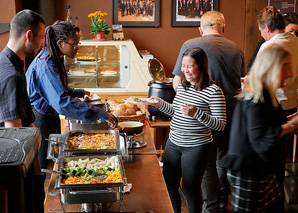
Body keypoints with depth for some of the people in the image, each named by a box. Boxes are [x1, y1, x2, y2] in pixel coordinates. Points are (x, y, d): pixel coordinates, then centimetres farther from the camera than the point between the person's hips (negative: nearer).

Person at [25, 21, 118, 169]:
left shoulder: (54, 60, 3)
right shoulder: (46, 66, -29)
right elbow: (62, 102, -38)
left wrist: (77, 92, 7)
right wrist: (101, 115, -38)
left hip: (50, 117, 10)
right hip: (41, 120, -10)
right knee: (44, 165, 4)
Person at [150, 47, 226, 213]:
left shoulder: (213, 91, -15)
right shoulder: (182, 86, 7)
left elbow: (221, 124, -18)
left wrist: (196, 113, -30)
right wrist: (160, 103, 4)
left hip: (196, 147, -7)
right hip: (173, 143, 7)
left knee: (190, 190, 6)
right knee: (168, 187, 15)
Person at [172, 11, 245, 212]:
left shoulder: (190, 45, -6)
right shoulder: (236, 48, 7)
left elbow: (177, 83, -6)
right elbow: (242, 83, 16)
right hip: (233, 111, 5)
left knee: (207, 164, 6)